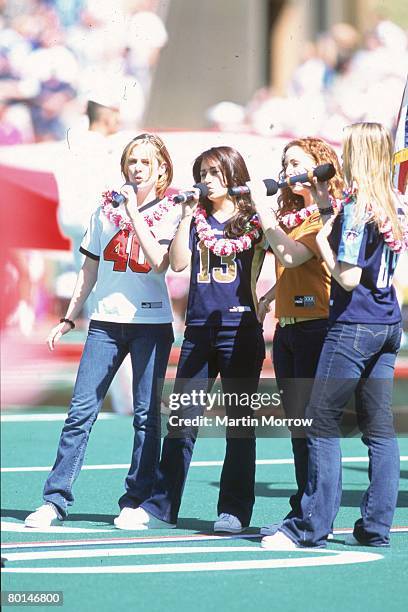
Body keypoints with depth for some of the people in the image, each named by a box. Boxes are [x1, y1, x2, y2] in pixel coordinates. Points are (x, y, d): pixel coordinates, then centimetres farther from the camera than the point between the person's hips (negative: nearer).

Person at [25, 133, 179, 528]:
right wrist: (69, 318, 15)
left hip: (151, 322, -2)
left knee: (146, 414, -1)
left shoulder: (169, 213, 2)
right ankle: (55, 499, -5)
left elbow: (159, 262, -15)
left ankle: (136, 500, 7)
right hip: (106, 321, 2)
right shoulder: (106, 211, 11)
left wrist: (134, 213, -15)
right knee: (81, 409, -5)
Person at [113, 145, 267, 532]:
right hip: (198, 329, 3)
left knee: (240, 421, 1)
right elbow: (178, 262, 0)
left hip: (239, 328, -3)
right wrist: (187, 217, -3)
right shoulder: (197, 219, 12)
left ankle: (235, 510, 6)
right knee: (181, 421, 2)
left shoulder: (252, 220, 4)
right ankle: (160, 507, 6)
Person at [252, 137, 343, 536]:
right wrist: (268, 298, 17)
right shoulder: (293, 214, 17)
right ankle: (303, 514, 13)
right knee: (298, 424, 9)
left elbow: (292, 255, -23)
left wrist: (263, 210, -17)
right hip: (286, 328, 9)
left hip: (317, 327, -9)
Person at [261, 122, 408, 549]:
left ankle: (311, 526, -2)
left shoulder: (357, 207, -15)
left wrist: (323, 241, -6)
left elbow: (348, 277, -18)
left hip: (354, 326, -8)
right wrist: (326, 211, 14)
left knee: (322, 422, -3)